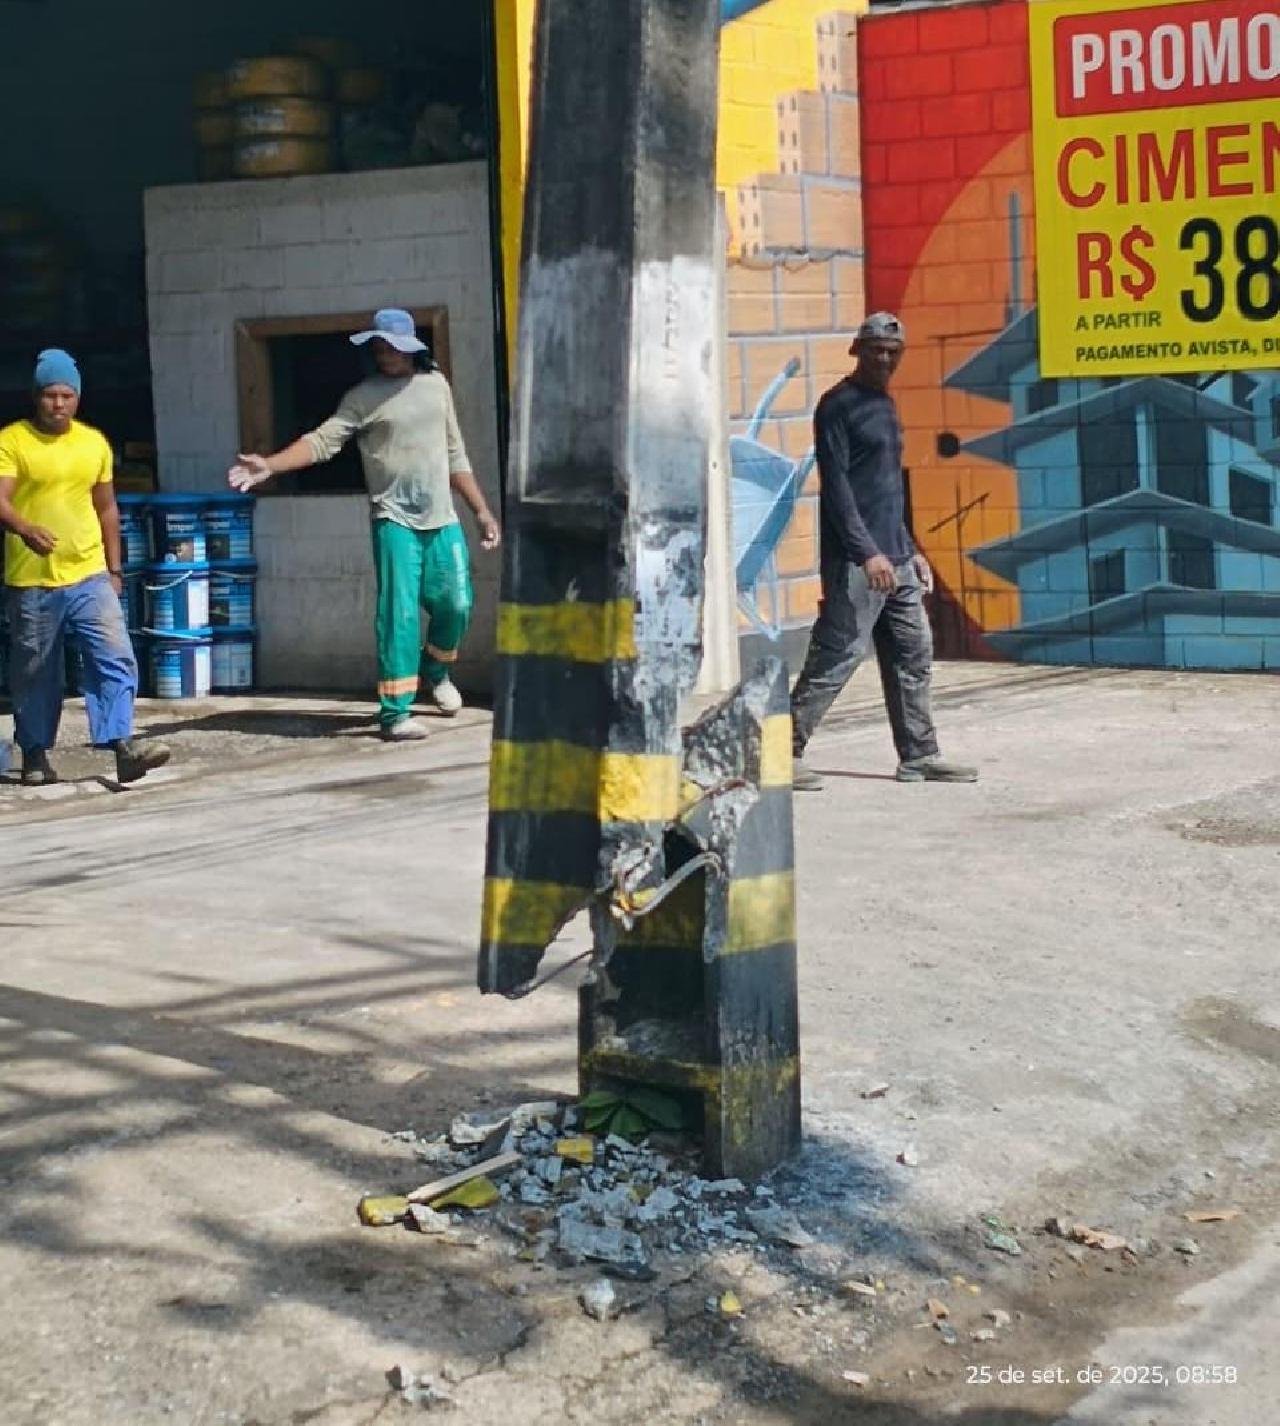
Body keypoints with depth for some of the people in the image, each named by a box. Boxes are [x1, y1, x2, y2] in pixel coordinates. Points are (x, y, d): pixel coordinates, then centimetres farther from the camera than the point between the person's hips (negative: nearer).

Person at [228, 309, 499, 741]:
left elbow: (455, 455, 17)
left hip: (443, 520, 4)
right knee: (399, 613, -9)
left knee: (456, 605, 5)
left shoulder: (435, 385, 11)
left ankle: (436, 671, 35)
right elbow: (323, 440, -12)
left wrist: (482, 512, 15)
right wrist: (269, 465, -27)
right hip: (395, 520, -4)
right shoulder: (364, 397, -2)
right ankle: (395, 712, -4)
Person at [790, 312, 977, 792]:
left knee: (914, 654, 9)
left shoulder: (885, 405, 19)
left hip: (894, 558, 9)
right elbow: (836, 486, -15)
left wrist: (910, 550, 22)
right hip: (855, 561, -9)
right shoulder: (838, 406, -7)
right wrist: (867, 553, -21)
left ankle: (919, 755, 15)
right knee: (836, 656, -9)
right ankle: (786, 751, -5)